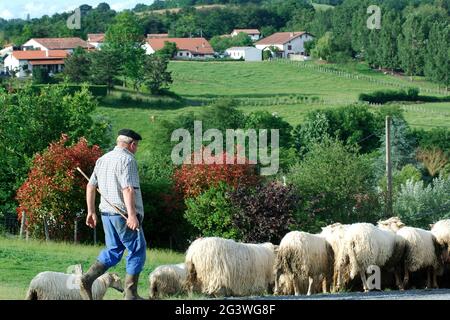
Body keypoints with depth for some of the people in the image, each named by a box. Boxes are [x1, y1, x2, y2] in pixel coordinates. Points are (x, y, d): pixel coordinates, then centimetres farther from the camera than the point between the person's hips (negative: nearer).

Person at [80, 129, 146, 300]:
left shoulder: (103, 159, 14)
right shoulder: (127, 160, -12)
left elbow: (90, 186, 15)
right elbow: (128, 189, -22)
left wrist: (91, 211, 20)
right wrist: (132, 215, -28)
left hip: (107, 213, 8)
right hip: (123, 214, -8)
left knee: (113, 250, 16)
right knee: (137, 251, 3)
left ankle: (87, 279, -2)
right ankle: (130, 293, 2)